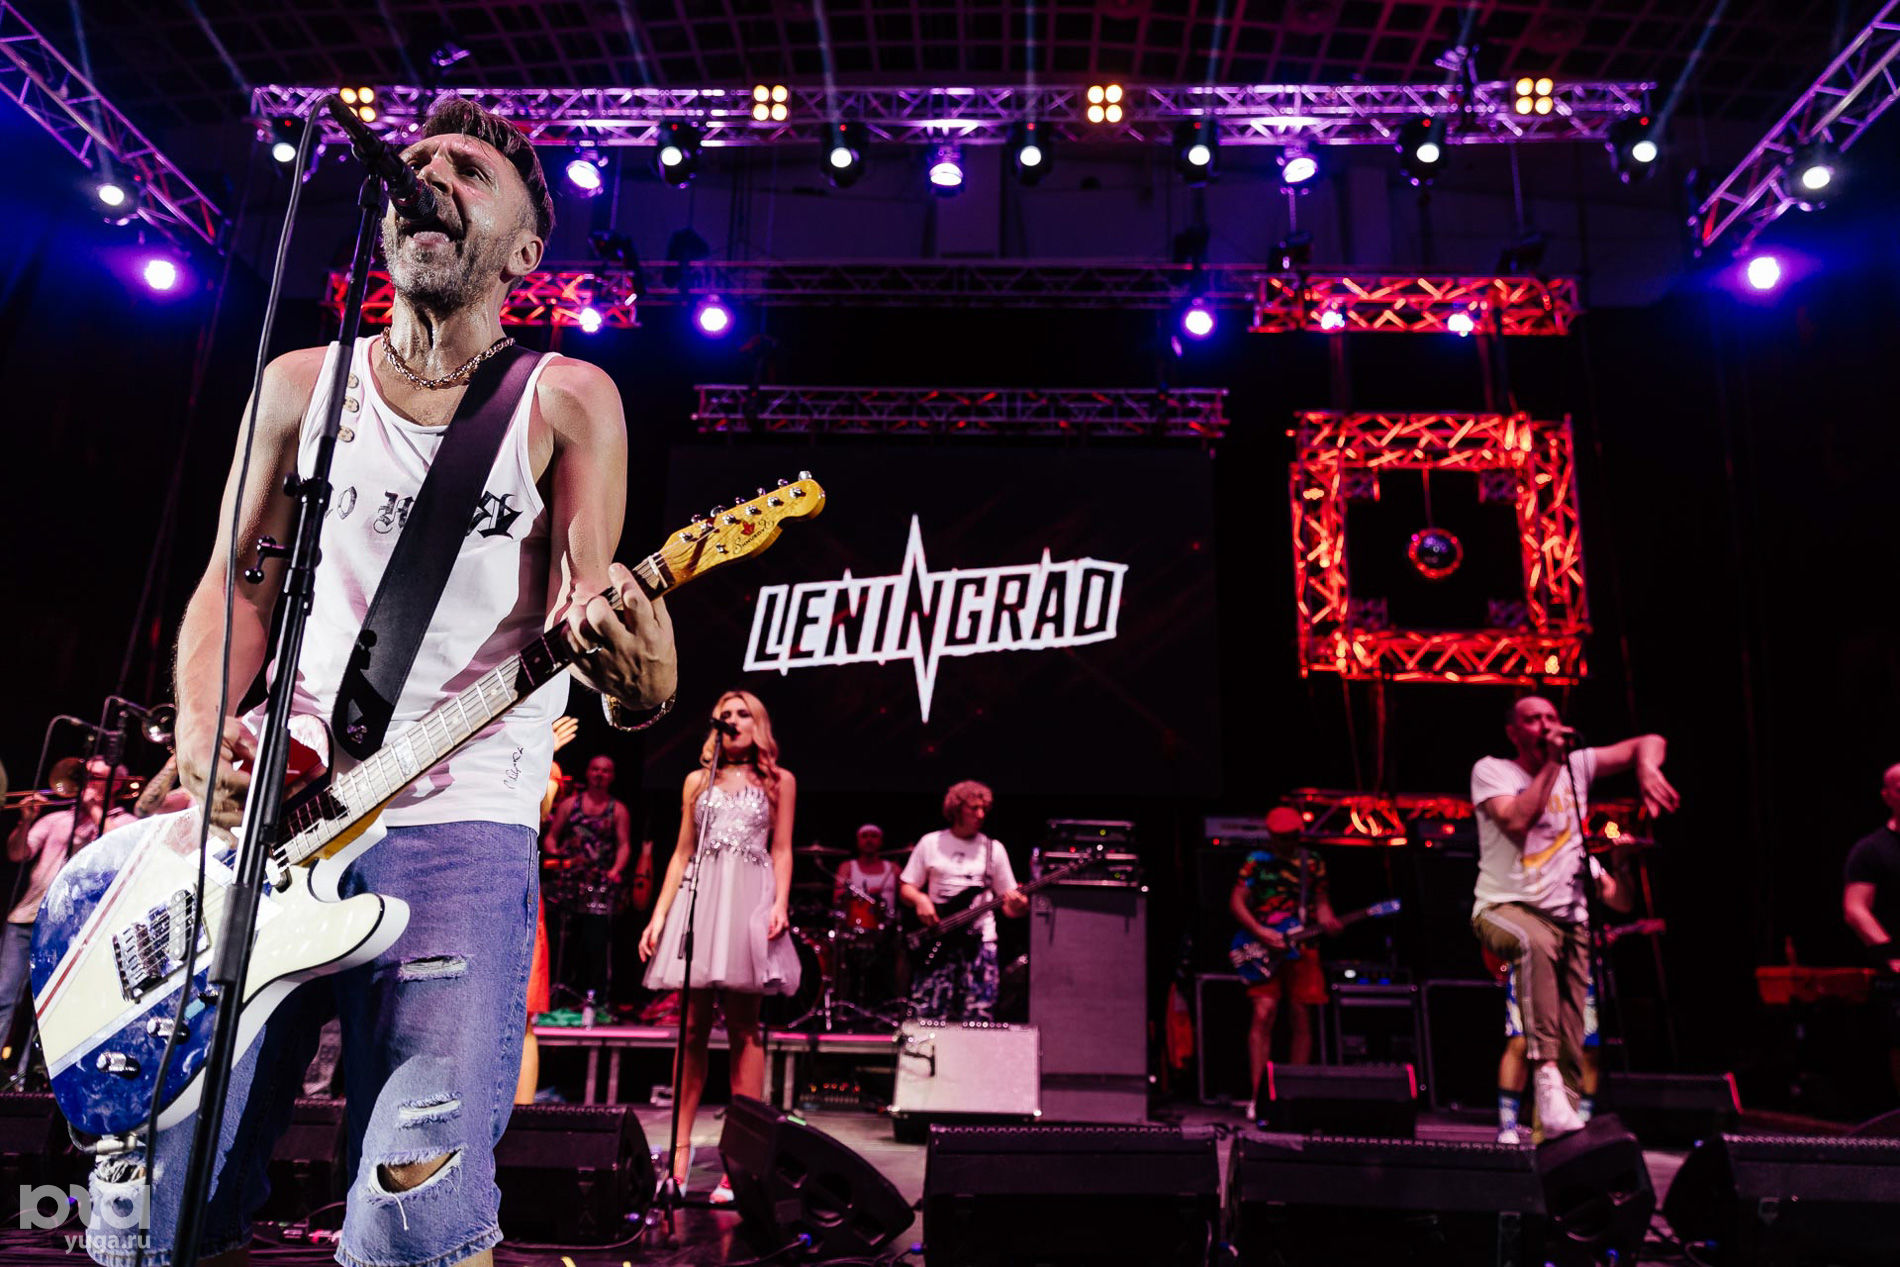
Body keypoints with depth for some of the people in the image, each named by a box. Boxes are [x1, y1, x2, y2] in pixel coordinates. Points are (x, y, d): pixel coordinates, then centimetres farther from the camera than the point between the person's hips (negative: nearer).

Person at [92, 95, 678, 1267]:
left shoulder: (566, 402, 3)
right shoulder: (301, 386, 13)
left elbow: (581, 615, -3)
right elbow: (237, 581, 16)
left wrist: (639, 676, -26)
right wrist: (205, 730, -2)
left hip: (463, 824, -3)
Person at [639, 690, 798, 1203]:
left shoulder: (778, 781, 11)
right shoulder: (698, 781, 17)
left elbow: (782, 852, 7)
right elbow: (681, 853, 15)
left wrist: (781, 905, -8)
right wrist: (659, 915, 7)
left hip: (750, 901, -2)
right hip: (698, 899, 2)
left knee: (743, 1030, -2)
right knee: (692, 1028, 1)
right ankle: (680, 1149, 8)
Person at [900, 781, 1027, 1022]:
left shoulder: (994, 848, 9)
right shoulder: (931, 843, 7)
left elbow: (1008, 904, 9)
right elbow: (906, 887, 11)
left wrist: (1018, 906, -14)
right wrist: (920, 899, -11)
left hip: (980, 941, 1)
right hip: (937, 941, -1)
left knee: (976, 1016, -4)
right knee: (926, 1014, -8)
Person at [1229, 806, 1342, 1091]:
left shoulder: (1313, 863, 11)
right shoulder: (1257, 861, 3)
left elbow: (1321, 901, 14)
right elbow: (1236, 901, 1)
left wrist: (1327, 920, -9)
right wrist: (1260, 932, -11)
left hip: (1301, 948, 3)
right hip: (1264, 950, -3)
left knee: (1302, 1021, 4)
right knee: (1263, 1014, -13)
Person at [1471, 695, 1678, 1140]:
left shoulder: (1577, 765, 10)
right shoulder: (1490, 770, -1)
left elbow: (1648, 743, 13)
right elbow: (1516, 821, -18)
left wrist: (1647, 770, -10)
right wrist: (1551, 764, -14)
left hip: (1568, 916, 5)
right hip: (1505, 908, -5)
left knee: (1576, 1045, -2)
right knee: (1537, 942, -40)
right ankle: (1546, 1076, -40)